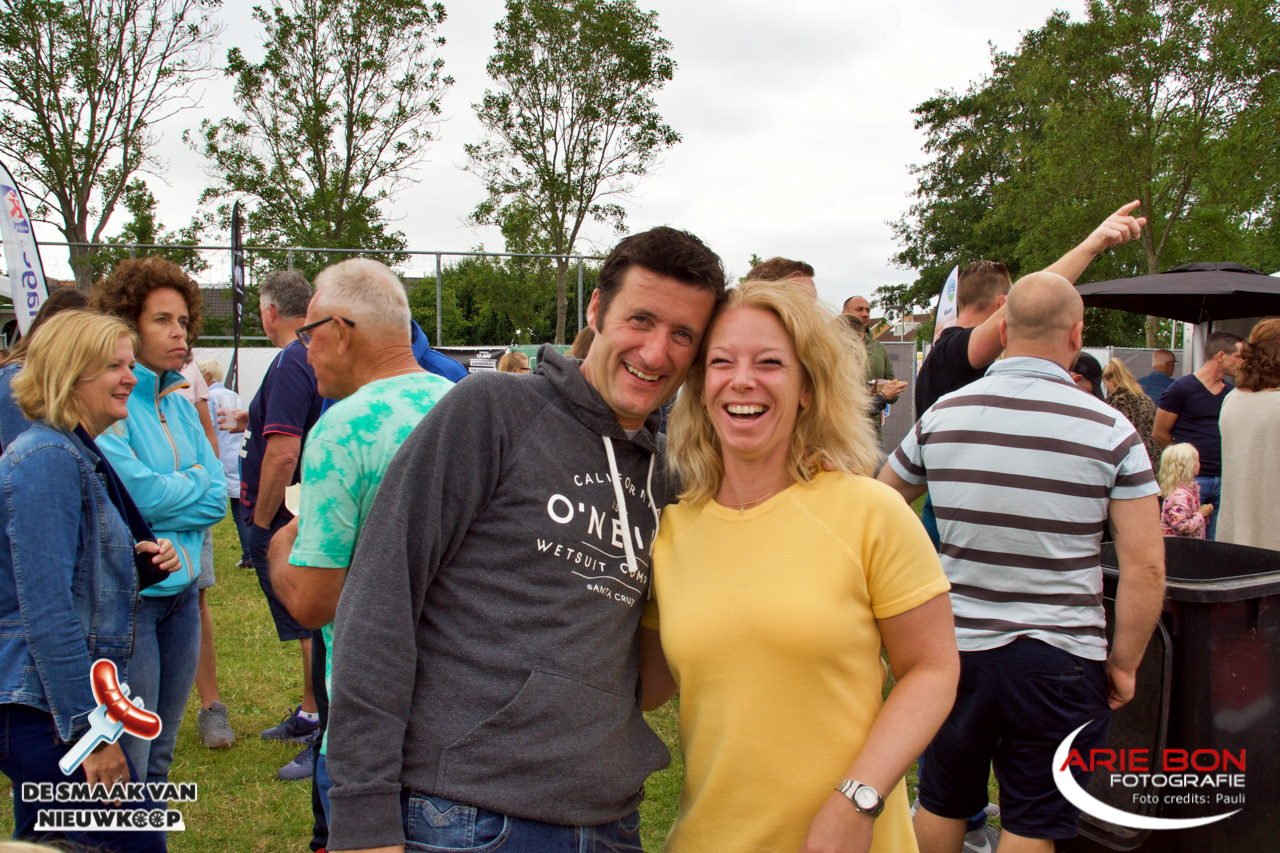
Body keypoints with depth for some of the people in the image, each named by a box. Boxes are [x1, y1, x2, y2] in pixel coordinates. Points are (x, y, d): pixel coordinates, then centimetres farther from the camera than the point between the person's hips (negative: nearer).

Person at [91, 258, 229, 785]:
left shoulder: (179, 403, 12)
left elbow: (217, 498, 6)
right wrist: (194, 485, -2)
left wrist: (165, 491, -10)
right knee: (127, 766, -2)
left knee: (159, 759, 17)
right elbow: (133, 491, -19)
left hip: (179, 586, 7)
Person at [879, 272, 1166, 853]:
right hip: (1059, 658, -2)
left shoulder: (940, 416, -2)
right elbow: (1146, 566, -12)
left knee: (941, 805, 18)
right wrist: (1123, 664, -1)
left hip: (953, 648, 3)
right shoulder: (1110, 431, -10)